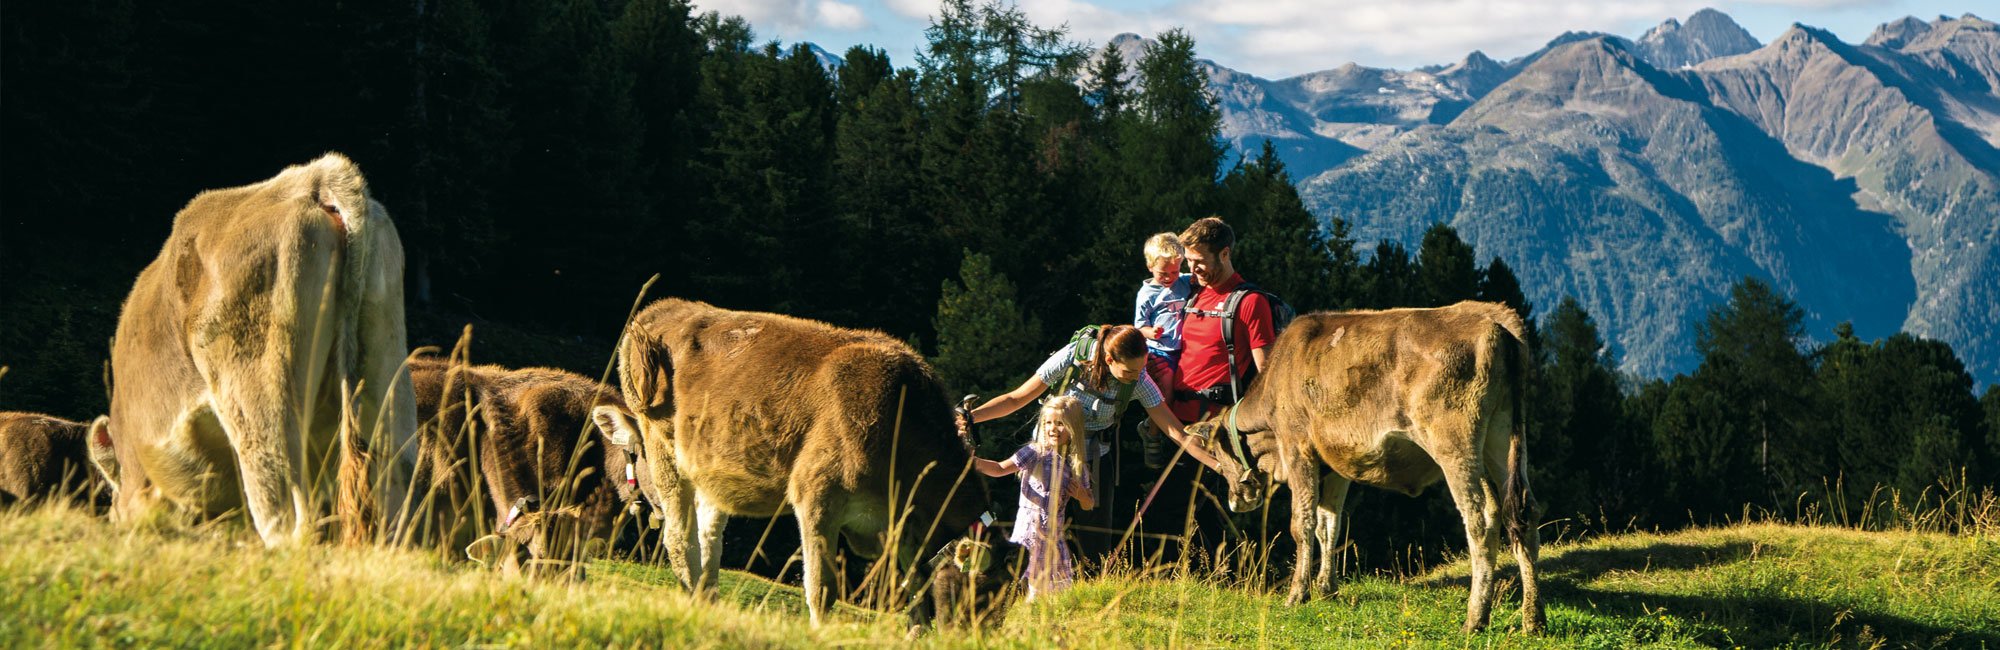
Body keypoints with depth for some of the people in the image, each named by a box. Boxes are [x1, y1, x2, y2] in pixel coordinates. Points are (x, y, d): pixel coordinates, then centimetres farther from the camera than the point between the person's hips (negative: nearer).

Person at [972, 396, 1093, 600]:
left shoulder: (1077, 465, 5)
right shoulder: (1035, 453, -4)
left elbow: (1088, 506, 15)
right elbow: (1001, 469, -11)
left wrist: (1082, 496, -8)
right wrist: (976, 462, -28)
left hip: (1053, 533, 4)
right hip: (1029, 528, -4)